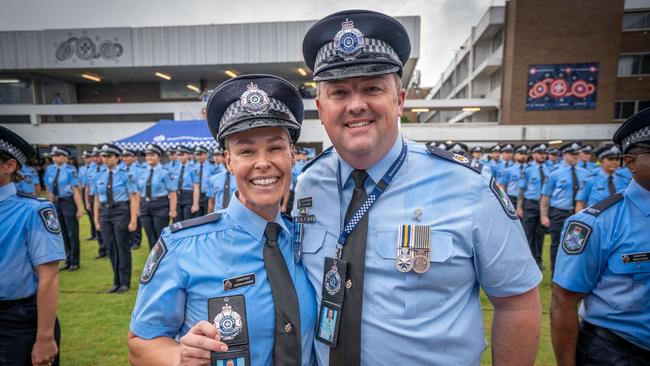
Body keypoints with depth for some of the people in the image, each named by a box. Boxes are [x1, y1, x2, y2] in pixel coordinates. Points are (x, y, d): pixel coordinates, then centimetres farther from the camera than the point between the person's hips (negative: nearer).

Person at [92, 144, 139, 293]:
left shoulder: (125, 175, -8)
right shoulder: (99, 176, 8)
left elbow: (134, 198, -10)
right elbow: (97, 199, 12)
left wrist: (133, 220, -15)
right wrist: (96, 219, 9)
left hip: (121, 212, -5)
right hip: (105, 212, 5)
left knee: (122, 247, 1)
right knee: (111, 248, 10)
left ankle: (125, 282, 15)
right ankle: (116, 282, 24)